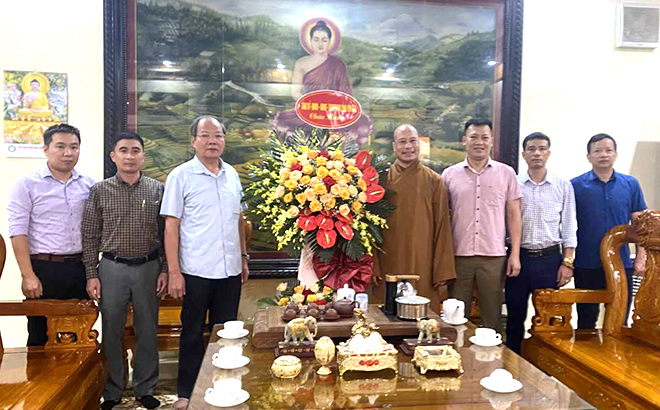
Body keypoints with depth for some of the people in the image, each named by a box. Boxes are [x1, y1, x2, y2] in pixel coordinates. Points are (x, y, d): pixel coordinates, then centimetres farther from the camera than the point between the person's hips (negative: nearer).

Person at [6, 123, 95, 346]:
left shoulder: (89, 184, 7)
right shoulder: (27, 184, -4)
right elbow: (18, 232, -9)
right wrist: (28, 276, -14)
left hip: (80, 268, 4)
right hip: (44, 269, -4)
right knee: (41, 337, 7)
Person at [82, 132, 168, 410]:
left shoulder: (157, 190, 1)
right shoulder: (99, 191, 0)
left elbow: (166, 234, 4)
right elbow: (90, 236, 2)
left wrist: (165, 270, 0)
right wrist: (92, 275, -2)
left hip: (148, 268, 1)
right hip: (112, 268, 0)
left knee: (148, 331, 10)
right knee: (111, 332, 9)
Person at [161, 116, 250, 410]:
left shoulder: (232, 174, 9)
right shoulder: (181, 176, -5)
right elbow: (171, 225, -7)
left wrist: (243, 257, 14)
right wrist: (174, 272, -11)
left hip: (230, 271, 4)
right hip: (196, 272, -4)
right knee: (193, 334, 10)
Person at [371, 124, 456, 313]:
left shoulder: (434, 181, 2)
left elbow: (442, 228, 1)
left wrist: (442, 272, -3)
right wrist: (373, 267, -2)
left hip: (423, 266, 0)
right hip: (388, 266, 1)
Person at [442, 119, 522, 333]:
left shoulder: (506, 173, 6)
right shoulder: (449, 175, 6)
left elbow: (513, 214, 7)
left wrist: (515, 254, 0)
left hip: (494, 256, 0)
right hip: (458, 255, 0)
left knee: (493, 317, 8)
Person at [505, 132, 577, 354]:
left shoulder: (563, 186, 4)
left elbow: (568, 227, 5)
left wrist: (567, 262, -1)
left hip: (550, 258, 0)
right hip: (518, 256, 0)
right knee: (515, 316, 9)